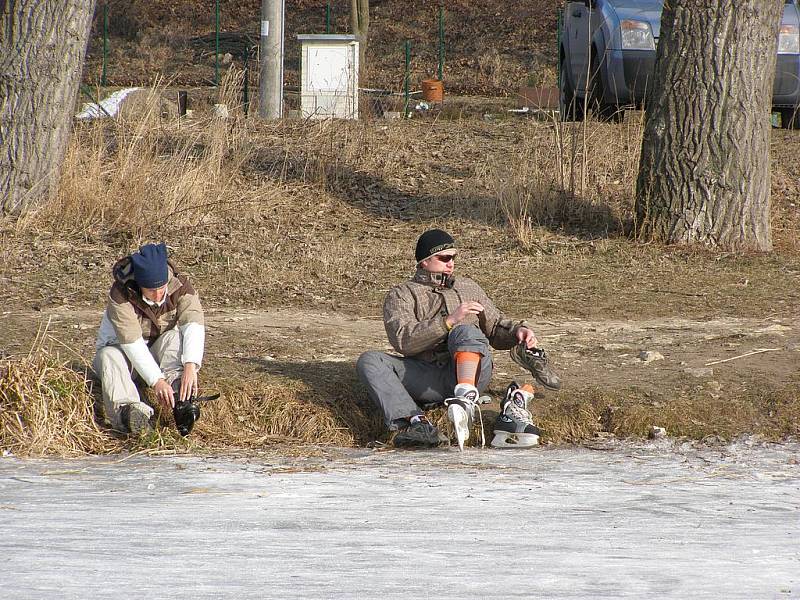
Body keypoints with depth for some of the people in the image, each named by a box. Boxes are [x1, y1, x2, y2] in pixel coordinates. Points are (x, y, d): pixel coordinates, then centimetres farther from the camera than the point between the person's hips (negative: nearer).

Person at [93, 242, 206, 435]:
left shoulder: (180, 286, -19)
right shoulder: (121, 293, -28)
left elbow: (194, 325, -32)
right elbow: (132, 342, -35)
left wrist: (191, 367, -50)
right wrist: (156, 380, -45)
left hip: (158, 351, 2)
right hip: (123, 349, -2)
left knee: (174, 338, -29)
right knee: (109, 356, -35)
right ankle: (126, 409, -62)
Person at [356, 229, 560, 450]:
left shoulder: (468, 288, 26)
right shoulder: (401, 295, 13)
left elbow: (496, 327, 29)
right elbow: (402, 339, -6)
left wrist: (518, 330, 5)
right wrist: (449, 321, -16)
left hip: (470, 373, 1)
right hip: (427, 379, -1)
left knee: (465, 332, -31)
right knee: (370, 361, -25)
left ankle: (466, 402, -58)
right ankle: (416, 424, -48)